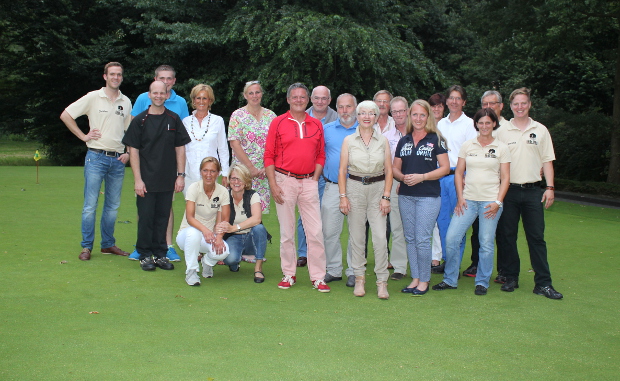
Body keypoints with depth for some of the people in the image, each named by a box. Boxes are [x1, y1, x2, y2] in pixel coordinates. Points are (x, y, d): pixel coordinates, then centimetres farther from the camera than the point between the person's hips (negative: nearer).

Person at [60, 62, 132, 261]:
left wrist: (128, 152, 5)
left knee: (113, 205, 9)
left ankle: (108, 244, 20)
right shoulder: (93, 97, -1)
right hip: (96, 157, -4)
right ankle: (86, 246, 6)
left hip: (118, 160, 4)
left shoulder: (126, 102, 12)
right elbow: (65, 115, -1)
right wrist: (83, 136, -5)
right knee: (90, 205, -2)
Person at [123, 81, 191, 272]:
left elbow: (180, 148, 8)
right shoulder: (140, 120, 0)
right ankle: (145, 255, 15)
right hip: (146, 180, -2)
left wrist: (181, 175, 1)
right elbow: (133, 150, -2)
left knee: (163, 218, 9)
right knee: (146, 218, 3)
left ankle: (160, 254, 20)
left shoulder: (174, 119, 6)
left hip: (168, 180, 2)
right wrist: (137, 179, -8)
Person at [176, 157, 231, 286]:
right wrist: (204, 230, -43)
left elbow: (224, 219, -10)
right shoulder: (194, 188, -13)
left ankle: (207, 262, 9)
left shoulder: (223, 192, -5)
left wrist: (219, 237, -30)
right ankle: (191, 271, -16)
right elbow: (189, 217, -23)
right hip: (187, 234, -2)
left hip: (210, 235, 2)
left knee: (223, 251, -30)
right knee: (193, 232, -39)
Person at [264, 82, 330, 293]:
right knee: (286, 231, 6)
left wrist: (315, 179, 1)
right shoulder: (278, 123, 2)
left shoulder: (316, 125, 9)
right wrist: (273, 184, -6)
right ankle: (289, 274, 18)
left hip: (309, 182, 2)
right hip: (285, 180, -2)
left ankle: (318, 277, 6)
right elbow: (269, 155, 0)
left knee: (316, 231, -2)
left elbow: (321, 155, 13)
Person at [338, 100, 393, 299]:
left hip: (378, 188, 0)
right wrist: (343, 196, -4)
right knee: (356, 236, 3)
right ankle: (359, 277, 16)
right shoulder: (349, 140, 4)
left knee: (380, 236, -6)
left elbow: (389, 171, 4)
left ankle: (382, 282, 3)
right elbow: (342, 170, 3)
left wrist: (386, 196, -3)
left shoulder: (383, 141, 5)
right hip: (355, 188, 0)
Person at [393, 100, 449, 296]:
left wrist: (421, 177, -15)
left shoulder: (436, 140, -1)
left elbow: (445, 168, -5)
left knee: (422, 240, -5)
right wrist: (402, 177, -7)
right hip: (406, 195, 5)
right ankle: (415, 278, 19)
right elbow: (395, 168, 15)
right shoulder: (403, 141, 12)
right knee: (410, 239, 9)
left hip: (428, 196, -5)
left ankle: (424, 280, 8)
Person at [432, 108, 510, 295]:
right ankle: (450, 280, 11)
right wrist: (460, 197, 0)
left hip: (490, 201, -2)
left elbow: (505, 178, 2)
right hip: (468, 200, 2)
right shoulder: (467, 146, 9)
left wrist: (498, 202, -8)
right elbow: (459, 173, 10)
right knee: (451, 238, -4)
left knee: (486, 243, 0)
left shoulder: (501, 148, 4)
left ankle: (482, 282, 17)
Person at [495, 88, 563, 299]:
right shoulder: (501, 132, 5)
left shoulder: (540, 130, 9)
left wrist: (550, 188, -1)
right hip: (508, 190, 0)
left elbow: (547, 161, 8)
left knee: (536, 237, 0)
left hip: (532, 191, 0)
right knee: (506, 236, 4)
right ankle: (510, 277, 16)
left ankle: (543, 283, 3)